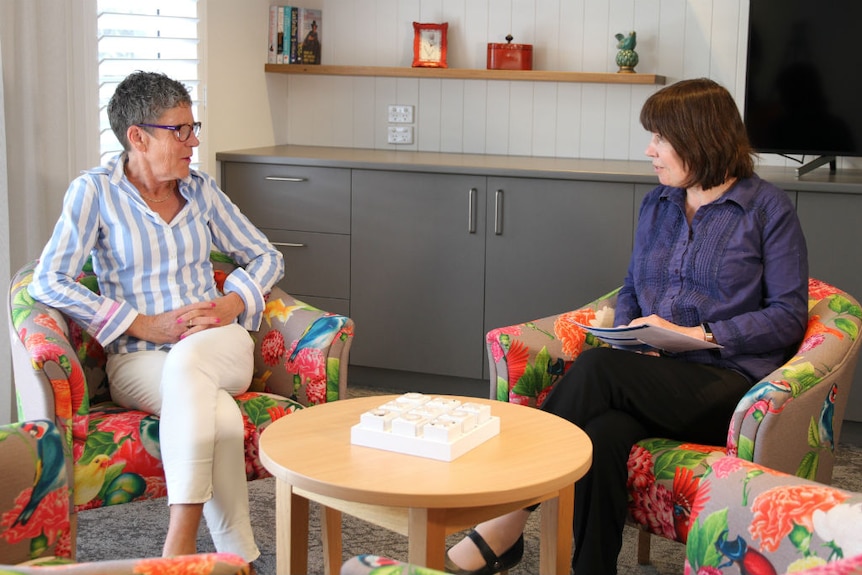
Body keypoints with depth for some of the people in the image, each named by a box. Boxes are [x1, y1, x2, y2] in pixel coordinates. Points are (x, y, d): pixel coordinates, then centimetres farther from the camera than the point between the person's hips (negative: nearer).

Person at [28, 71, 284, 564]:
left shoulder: (200, 189, 12)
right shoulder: (94, 191, 0)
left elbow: (267, 257, 18)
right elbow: (48, 282, -8)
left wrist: (231, 303, -5)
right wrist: (146, 325, -14)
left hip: (220, 348, 2)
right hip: (139, 360, -2)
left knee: (187, 363, -37)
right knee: (218, 415, -36)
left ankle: (180, 543, -36)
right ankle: (240, 557, -29)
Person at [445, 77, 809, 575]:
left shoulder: (768, 209, 1)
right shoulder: (657, 204, 18)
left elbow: (789, 314, -4)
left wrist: (696, 334, -13)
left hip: (728, 383, -5)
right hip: (655, 377, 5)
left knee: (596, 367, -30)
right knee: (604, 435, -32)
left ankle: (506, 527, -24)